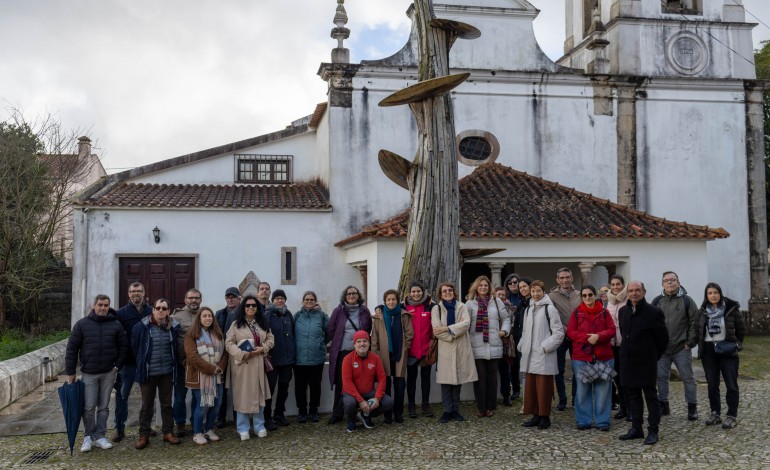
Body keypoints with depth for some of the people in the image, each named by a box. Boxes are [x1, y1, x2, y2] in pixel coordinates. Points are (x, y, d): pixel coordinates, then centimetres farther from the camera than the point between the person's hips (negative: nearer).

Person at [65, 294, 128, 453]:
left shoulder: (116, 325, 2)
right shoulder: (82, 324, -2)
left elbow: (123, 346, 7)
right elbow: (72, 348, -1)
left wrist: (118, 366, -3)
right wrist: (70, 372, -4)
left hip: (108, 373, 1)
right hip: (89, 373, -1)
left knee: (103, 406, 8)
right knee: (89, 407, 0)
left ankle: (100, 436, 16)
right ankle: (88, 436, 13)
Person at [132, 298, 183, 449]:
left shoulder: (174, 327, -1)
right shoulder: (142, 327, -8)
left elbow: (178, 348, 10)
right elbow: (134, 347, 3)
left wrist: (172, 362, 8)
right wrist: (142, 363, 8)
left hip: (167, 372, 2)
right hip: (148, 373, -2)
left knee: (167, 403, 12)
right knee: (147, 405, 6)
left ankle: (168, 432, 22)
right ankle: (144, 435, 14)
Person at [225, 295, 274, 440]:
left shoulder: (263, 323, 10)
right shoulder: (236, 324, -1)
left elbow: (270, 339, 11)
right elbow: (229, 343, -6)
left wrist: (263, 349, -8)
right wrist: (241, 354, -19)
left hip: (258, 364, 3)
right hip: (241, 364, -3)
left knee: (258, 395, 8)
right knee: (243, 396, 0)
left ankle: (259, 426, 18)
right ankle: (243, 429, 9)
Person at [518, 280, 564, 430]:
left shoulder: (549, 309, -6)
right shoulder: (528, 309, 15)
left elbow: (559, 332, -9)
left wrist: (546, 346, -14)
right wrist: (522, 346, 10)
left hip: (544, 356, -7)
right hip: (529, 356, 7)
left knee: (543, 387, -3)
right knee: (530, 386, 9)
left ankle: (545, 417, 7)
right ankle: (536, 415, 18)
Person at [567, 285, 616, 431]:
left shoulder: (604, 312, 6)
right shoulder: (577, 312, 5)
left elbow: (612, 330, 1)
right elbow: (570, 332, 0)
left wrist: (598, 336, -16)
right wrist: (587, 337, -15)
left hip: (603, 357, 0)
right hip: (581, 357, 0)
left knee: (603, 390, 2)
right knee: (582, 390, 5)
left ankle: (603, 421, 10)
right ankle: (583, 420, 14)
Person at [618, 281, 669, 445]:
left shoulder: (653, 312, -10)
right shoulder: (623, 311, 8)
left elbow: (663, 339, -4)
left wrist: (653, 356, 3)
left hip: (646, 362, -6)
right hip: (627, 361, 6)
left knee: (650, 396, 1)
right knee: (632, 395, 12)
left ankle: (653, 431, 7)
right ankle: (636, 428, 21)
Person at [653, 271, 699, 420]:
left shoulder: (686, 300, -1)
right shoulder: (657, 301, 6)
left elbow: (695, 322, -2)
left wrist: (690, 342, -6)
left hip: (681, 348, -3)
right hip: (661, 348, 3)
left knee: (688, 377, 2)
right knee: (661, 377, 8)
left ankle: (692, 407, 11)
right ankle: (663, 405, 20)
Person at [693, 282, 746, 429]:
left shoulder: (731, 309, -6)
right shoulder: (702, 311, 3)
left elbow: (741, 329, 2)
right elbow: (695, 328, 15)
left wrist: (736, 343, -1)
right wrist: (701, 343, 7)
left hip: (727, 350, -3)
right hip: (708, 351, 3)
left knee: (731, 384, -3)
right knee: (712, 384, 8)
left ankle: (732, 416, 1)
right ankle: (715, 414, 18)